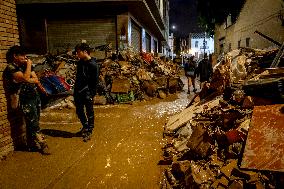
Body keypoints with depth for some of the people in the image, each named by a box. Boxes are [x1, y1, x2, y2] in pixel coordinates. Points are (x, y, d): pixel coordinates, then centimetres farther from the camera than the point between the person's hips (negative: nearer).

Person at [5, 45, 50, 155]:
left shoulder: (24, 66, 14)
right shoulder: (11, 68, -8)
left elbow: (36, 79, 8)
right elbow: (25, 78, -22)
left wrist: (29, 80, -12)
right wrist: (29, 65, -11)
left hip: (35, 96, 8)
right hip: (26, 100, -8)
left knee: (33, 124, 14)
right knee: (34, 124, -4)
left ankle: (32, 145, 25)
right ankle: (42, 145, 5)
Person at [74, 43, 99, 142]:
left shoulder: (93, 65, -13)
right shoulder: (80, 62, 9)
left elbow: (95, 81, -13)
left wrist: (92, 94, -15)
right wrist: (75, 89, 15)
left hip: (87, 93, -8)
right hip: (78, 92, 8)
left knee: (89, 113, 5)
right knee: (79, 111, 18)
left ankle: (89, 132, 18)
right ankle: (85, 127, 38)